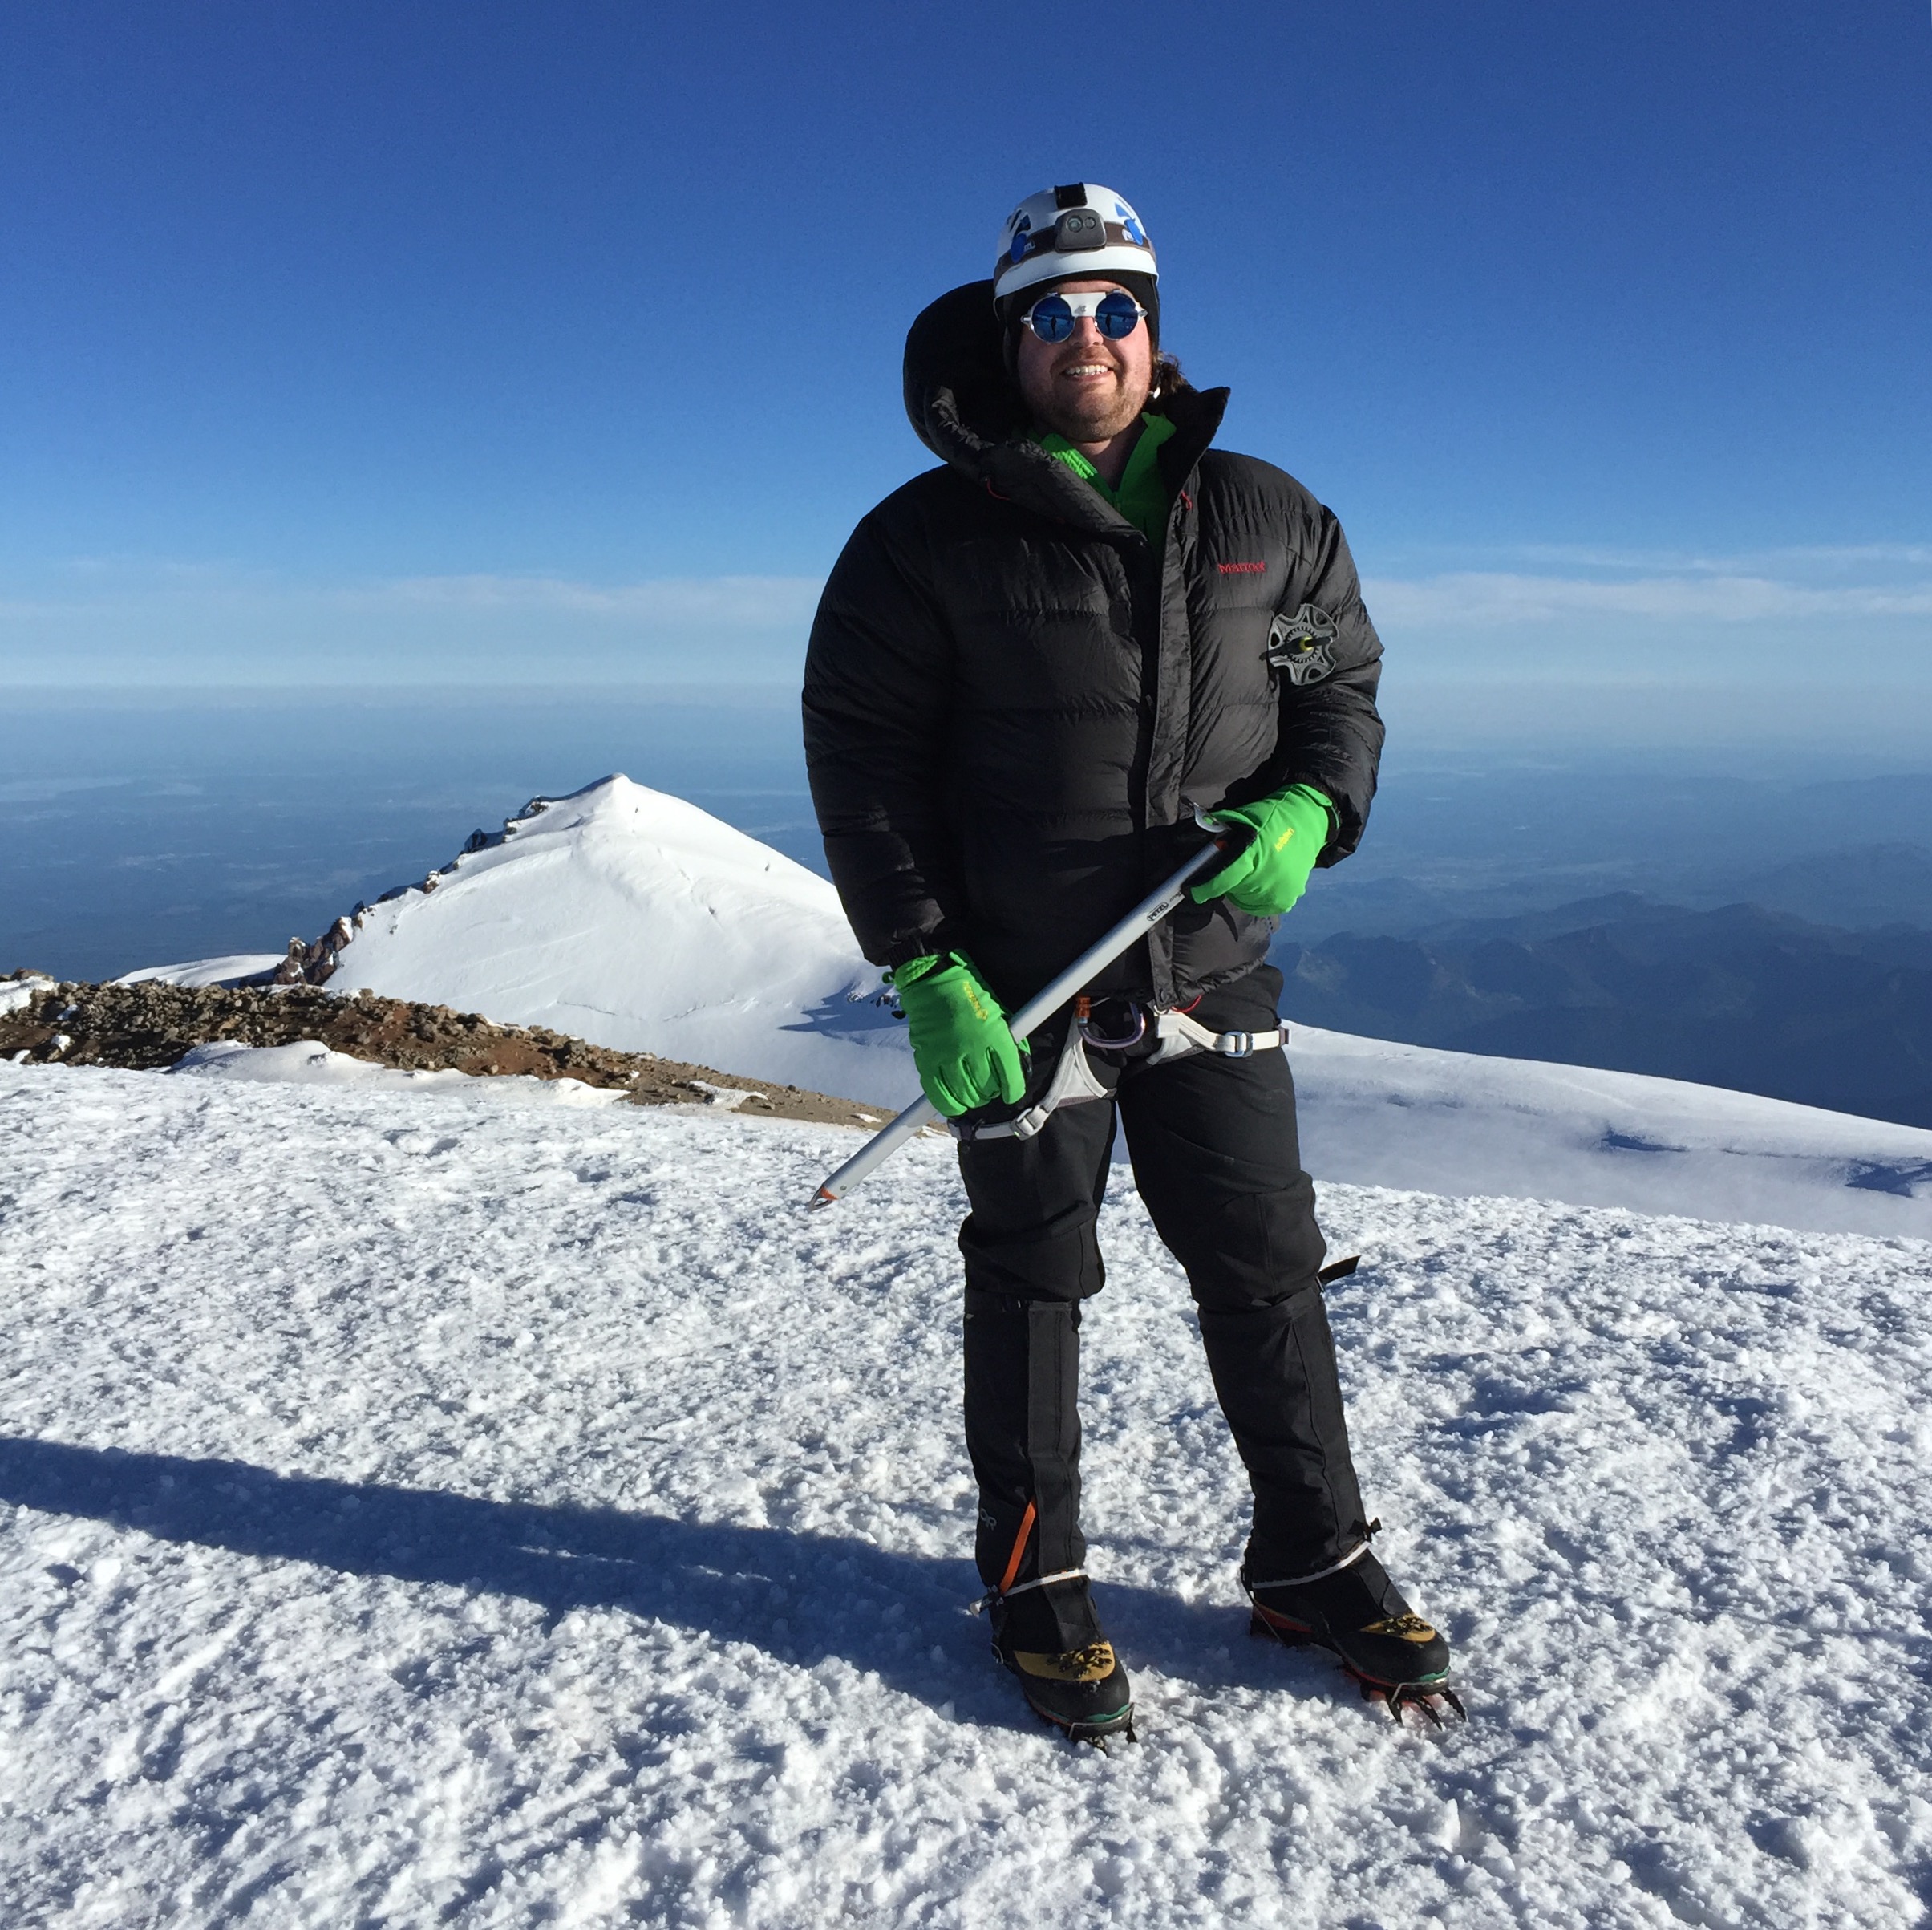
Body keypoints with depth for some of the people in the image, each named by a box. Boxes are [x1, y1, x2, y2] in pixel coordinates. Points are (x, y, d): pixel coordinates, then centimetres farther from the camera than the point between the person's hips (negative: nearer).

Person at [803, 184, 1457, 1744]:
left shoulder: (1268, 520, 7)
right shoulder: (930, 541, -4)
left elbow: (1343, 683, 15)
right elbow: (863, 760, -6)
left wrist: (1309, 814, -7)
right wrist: (928, 977, -14)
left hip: (1213, 980, 3)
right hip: (1021, 989, -3)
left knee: (1267, 1268, 12)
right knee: (1033, 1281, 10)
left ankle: (1314, 1559, 32)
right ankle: (1037, 1579, 29)